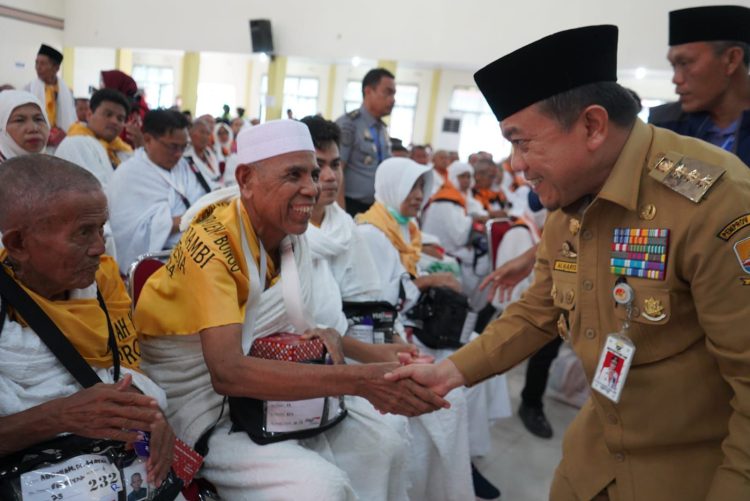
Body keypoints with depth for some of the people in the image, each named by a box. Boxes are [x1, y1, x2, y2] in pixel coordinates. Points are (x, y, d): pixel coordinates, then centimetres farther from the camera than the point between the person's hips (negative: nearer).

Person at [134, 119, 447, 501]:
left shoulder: (290, 234, -1)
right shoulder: (210, 243, -24)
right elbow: (227, 372, -36)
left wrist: (325, 336, -13)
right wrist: (359, 381, -40)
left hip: (268, 394, 7)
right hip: (204, 407, -7)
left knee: (383, 446, 2)